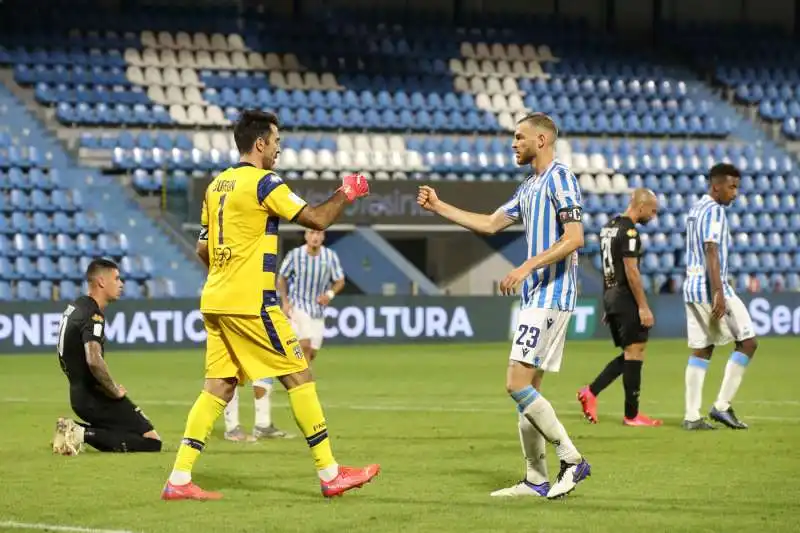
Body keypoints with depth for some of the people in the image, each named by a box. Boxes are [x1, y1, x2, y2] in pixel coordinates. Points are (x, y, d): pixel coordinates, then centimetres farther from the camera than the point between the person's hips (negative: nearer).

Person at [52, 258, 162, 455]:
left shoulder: (75, 307, 13)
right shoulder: (93, 316, -17)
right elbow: (94, 361, -32)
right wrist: (115, 391, -16)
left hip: (78, 395, 9)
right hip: (95, 399, -9)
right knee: (152, 442, -9)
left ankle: (75, 430, 4)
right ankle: (84, 434, -16)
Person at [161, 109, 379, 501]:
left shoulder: (217, 186, 13)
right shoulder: (263, 182, -10)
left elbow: (202, 249, 19)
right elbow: (317, 219, -11)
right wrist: (346, 193, 5)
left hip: (216, 300, 8)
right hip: (250, 303, -8)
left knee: (219, 387, 9)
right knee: (299, 377, 0)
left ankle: (179, 480, 2)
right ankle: (330, 474, 3)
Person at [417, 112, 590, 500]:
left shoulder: (559, 178, -10)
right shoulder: (529, 187, 20)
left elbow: (574, 238, -18)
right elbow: (491, 224, 27)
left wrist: (527, 267, -23)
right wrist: (439, 208, 25)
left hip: (550, 296, -10)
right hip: (536, 296, 10)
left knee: (518, 384, -15)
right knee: (527, 388, 7)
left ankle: (572, 460, -9)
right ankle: (536, 480, 10)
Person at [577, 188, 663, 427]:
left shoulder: (609, 227, 15)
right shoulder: (629, 231, -14)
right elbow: (631, 271, -19)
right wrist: (644, 307, -18)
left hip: (610, 296, 9)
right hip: (625, 298, -9)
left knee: (629, 354, 14)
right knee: (635, 352, -3)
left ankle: (591, 392, 4)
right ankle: (632, 415, -1)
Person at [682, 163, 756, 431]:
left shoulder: (695, 209, 18)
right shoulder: (715, 211, -11)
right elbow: (711, 253, -20)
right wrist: (718, 294, -24)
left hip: (692, 288, 9)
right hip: (711, 287, -9)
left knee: (701, 351, 8)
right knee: (748, 341, -3)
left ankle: (692, 416, 4)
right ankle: (722, 406, -6)